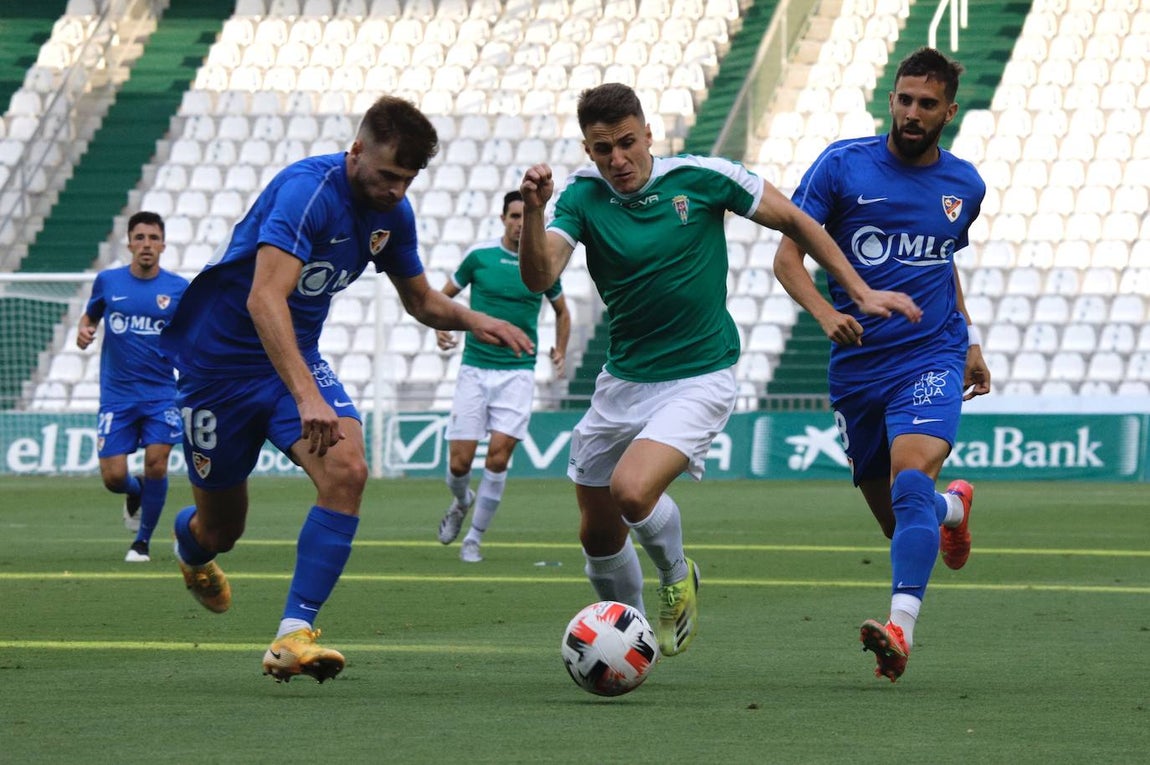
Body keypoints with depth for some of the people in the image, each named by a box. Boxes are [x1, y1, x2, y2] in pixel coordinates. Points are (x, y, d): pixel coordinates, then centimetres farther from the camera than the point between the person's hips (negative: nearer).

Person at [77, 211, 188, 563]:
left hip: (161, 394, -1)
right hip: (117, 396, 1)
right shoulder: (107, 281, 2)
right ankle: (135, 491, 33)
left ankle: (142, 541, 6)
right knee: (113, 477, -6)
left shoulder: (179, 289, 0)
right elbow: (90, 316, 18)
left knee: (156, 464, -15)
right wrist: (83, 331, -4)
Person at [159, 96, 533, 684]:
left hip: (298, 358, 6)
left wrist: (471, 319, -9)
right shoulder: (309, 190, -27)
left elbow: (420, 300, 14)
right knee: (221, 530, 6)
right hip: (220, 359, -6)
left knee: (347, 470, -23)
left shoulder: (392, 212, -2)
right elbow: (265, 299, -39)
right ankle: (189, 545, 47)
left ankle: (294, 635, -23)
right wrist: (306, 397, -48)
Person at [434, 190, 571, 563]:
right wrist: (441, 326, -6)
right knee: (459, 462, -4)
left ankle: (474, 538, 3)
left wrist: (560, 351, 10)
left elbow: (561, 311, 21)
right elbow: (444, 295, 13)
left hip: (518, 373, 0)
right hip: (475, 368, 0)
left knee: (499, 455, -12)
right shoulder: (479, 256, 0)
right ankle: (461, 501, 33)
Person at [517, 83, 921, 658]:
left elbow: (794, 222, 1)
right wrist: (533, 212, -41)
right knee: (598, 534, 10)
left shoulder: (701, 178, -12)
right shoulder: (582, 197, -7)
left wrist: (862, 292, -1)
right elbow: (539, 277, -23)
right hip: (621, 383, 4)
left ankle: (677, 576, 4)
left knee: (633, 489, -28)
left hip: (698, 379, -4)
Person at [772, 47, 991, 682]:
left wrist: (971, 342, 20)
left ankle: (901, 629, -35)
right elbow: (788, 255, -5)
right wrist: (825, 312, -22)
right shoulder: (843, 165, -3)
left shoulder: (964, 185, 8)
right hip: (857, 364, 1)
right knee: (895, 521, 9)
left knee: (910, 479, -27)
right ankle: (953, 506, 45)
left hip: (932, 358, -1)